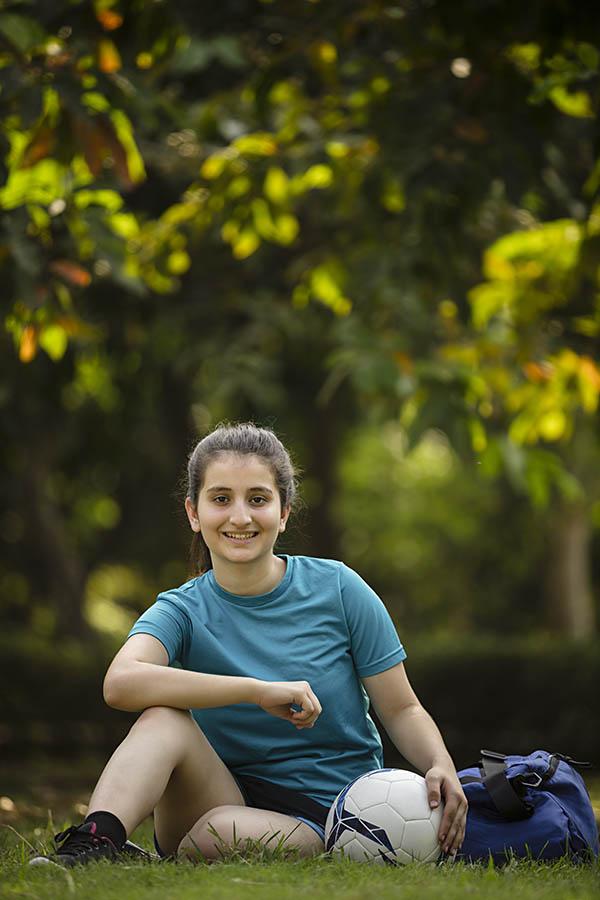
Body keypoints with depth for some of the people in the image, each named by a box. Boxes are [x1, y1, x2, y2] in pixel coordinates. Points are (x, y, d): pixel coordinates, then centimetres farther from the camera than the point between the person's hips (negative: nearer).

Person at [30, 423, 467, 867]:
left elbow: (402, 710, 3)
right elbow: (121, 682, -27)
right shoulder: (183, 611, -3)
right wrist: (259, 690, -32)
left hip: (323, 821, -2)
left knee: (225, 831, -36)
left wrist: (442, 766, -20)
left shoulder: (337, 589, -2)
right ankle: (92, 846, -42)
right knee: (166, 717, -27)